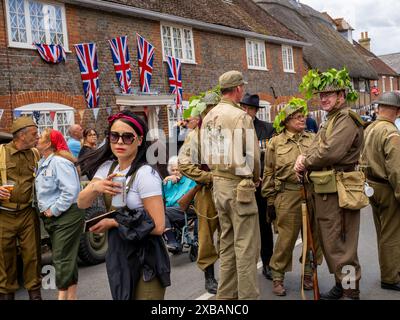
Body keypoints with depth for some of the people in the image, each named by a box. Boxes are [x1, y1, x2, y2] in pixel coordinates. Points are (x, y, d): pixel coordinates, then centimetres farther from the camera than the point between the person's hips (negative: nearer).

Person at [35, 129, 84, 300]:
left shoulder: (59, 162, -16)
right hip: (52, 218, 10)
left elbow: (70, 191, -24)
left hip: (67, 217, -10)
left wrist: (53, 210, -18)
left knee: (62, 259, -7)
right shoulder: (43, 163, 14)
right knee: (66, 259, 15)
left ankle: (63, 295, -1)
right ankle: (71, 296, 24)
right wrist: (44, 209, 6)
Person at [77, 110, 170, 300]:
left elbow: (158, 226, -23)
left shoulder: (145, 174, -20)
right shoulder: (107, 167, 2)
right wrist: (95, 187, -24)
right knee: (121, 297, 20)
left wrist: (113, 223, -18)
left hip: (145, 258, -7)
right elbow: (81, 203, -3)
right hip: (117, 254, 7)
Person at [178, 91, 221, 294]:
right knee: (207, 234, 5)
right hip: (207, 190, -2)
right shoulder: (194, 135, 1)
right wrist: (207, 176, -12)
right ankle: (209, 276, 17)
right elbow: (183, 163, -6)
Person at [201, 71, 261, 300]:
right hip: (239, 185, -8)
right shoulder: (240, 116, -15)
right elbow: (252, 154, -14)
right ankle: (248, 294, 5)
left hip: (218, 183, 8)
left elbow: (207, 153, 10)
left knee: (227, 242, 17)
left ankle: (226, 293, 26)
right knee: (246, 244, -1)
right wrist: (255, 177, 4)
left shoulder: (209, 117, 10)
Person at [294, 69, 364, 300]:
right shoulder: (331, 120, 20)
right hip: (324, 191, 10)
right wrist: (304, 158, -4)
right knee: (329, 241, 18)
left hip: (338, 192, -10)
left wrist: (305, 162, -9)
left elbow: (331, 152, -24)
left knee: (340, 244, -4)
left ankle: (351, 291, 8)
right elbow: (317, 149, 18)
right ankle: (341, 284, 32)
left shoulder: (346, 120, -12)